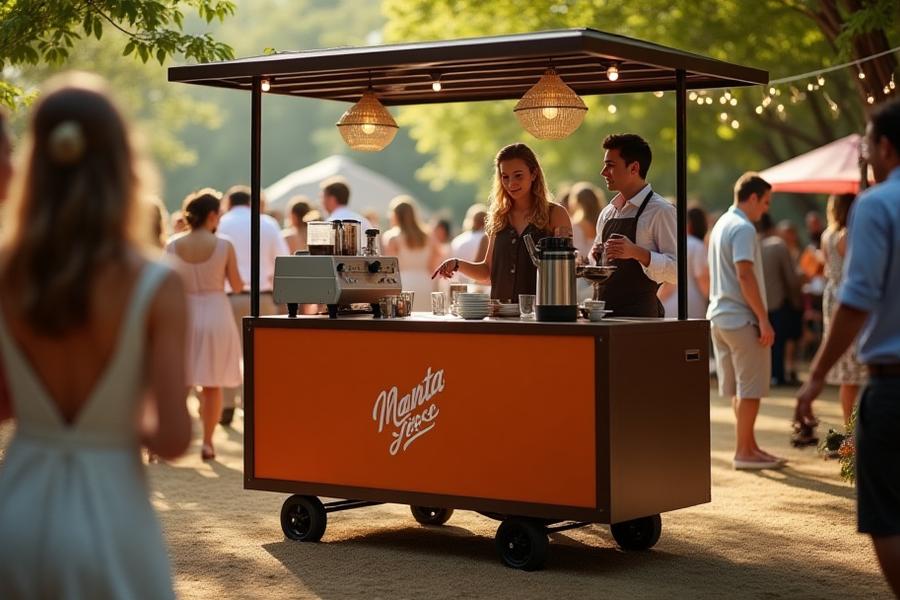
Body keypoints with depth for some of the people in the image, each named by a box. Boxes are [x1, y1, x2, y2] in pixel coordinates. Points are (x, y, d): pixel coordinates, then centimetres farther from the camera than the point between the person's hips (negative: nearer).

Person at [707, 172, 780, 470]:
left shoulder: (721, 225, 16)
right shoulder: (744, 228, -14)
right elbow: (745, 276, -22)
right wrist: (764, 319, -20)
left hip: (719, 316, 10)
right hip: (742, 318, -10)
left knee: (739, 388, 14)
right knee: (750, 388, -2)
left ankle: (749, 445, 21)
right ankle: (743, 452, 1)